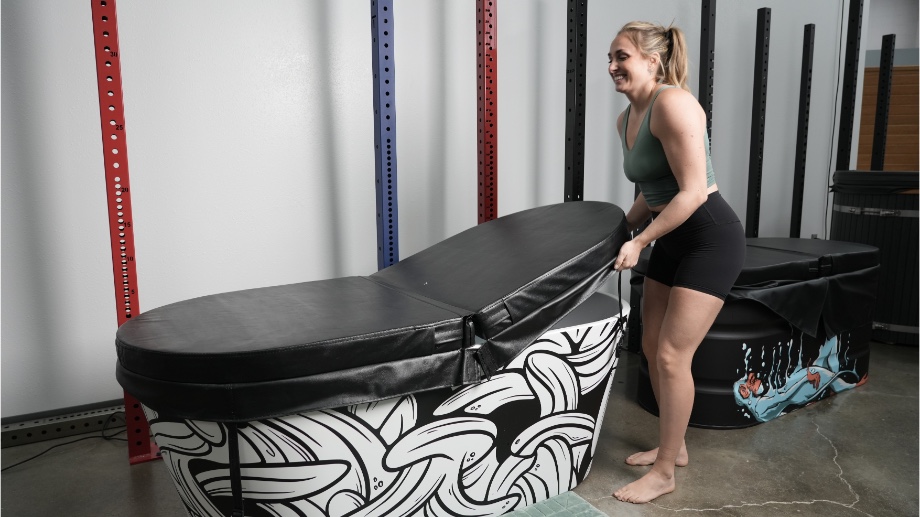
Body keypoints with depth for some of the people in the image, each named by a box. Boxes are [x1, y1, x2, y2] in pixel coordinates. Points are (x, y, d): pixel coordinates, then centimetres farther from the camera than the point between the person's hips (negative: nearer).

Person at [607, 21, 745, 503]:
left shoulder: (671, 103, -20)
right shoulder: (625, 119, 8)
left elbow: (692, 192, -23)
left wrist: (638, 242, -19)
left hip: (710, 237, -9)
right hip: (671, 239, 9)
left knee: (672, 355, -7)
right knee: (652, 347, 13)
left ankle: (664, 472, 10)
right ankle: (673, 446, 32)